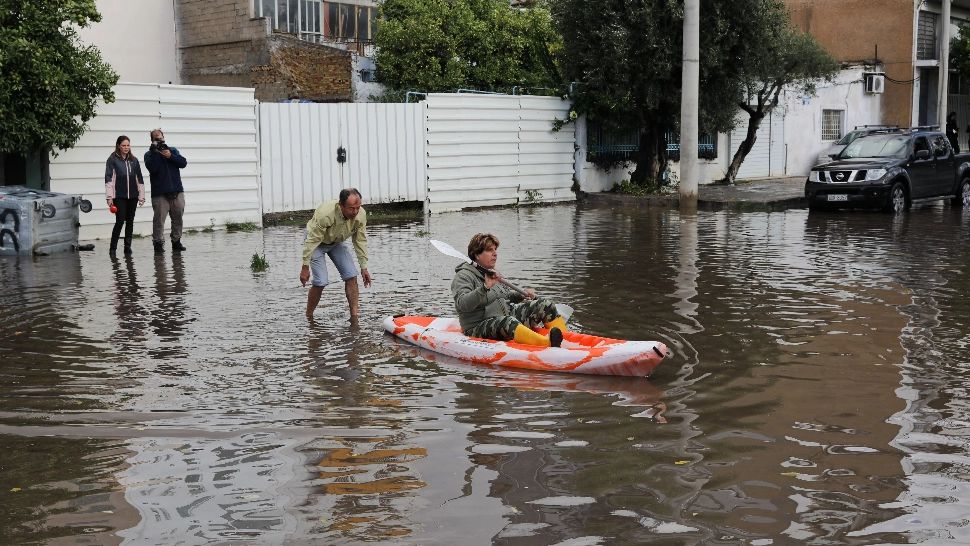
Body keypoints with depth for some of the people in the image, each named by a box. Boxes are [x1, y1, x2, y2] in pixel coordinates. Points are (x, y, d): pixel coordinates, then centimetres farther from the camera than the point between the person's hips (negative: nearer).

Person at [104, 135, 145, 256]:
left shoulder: (134, 160, 10)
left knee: (130, 222, 8)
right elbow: (108, 178, -5)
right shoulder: (112, 160, -1)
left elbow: (139, 179, 13)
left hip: (132, 196, 4)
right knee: (120, 221, -9)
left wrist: (141, 196, 9)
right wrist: (109, 197, -11)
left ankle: (128, 247, 16)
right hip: (119, 196, -4)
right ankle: (113, 248, 2)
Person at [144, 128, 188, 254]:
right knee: (159, 219, -7)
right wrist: (155, 152, -15)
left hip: (177, 192, 3)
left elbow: (183, 163, 1)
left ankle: (176, 241, 15)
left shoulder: (173, 150, 15)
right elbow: (152, 168, -14)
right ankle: (158, 243, -3)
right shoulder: (149, 154, 5)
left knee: (177, 218, 6)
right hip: (159, 194, -3)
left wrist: (170, 156, -11)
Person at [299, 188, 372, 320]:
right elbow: (312, 241, -31)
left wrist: (364, 267, -7)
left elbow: (360, 241, -9)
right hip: (317, 242, -5)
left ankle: (354, 317, -6)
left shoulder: (361, 215, -24)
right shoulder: (325, 214, -40)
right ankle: (308, 318, 4)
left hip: (337, 242, 5)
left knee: (351, 276, -9)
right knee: (321, 281, -15)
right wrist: (305, 267, -27)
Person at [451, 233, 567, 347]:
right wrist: (485, 287, -35)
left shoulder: (492, 273, 17)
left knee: (545, 305, -2)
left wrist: (522, 295, 10)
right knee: (507, 322, -40)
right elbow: (462, 304, -25)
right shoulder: (463, 276, -8)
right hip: (479, 327, -8)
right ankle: (546, 342, -61)